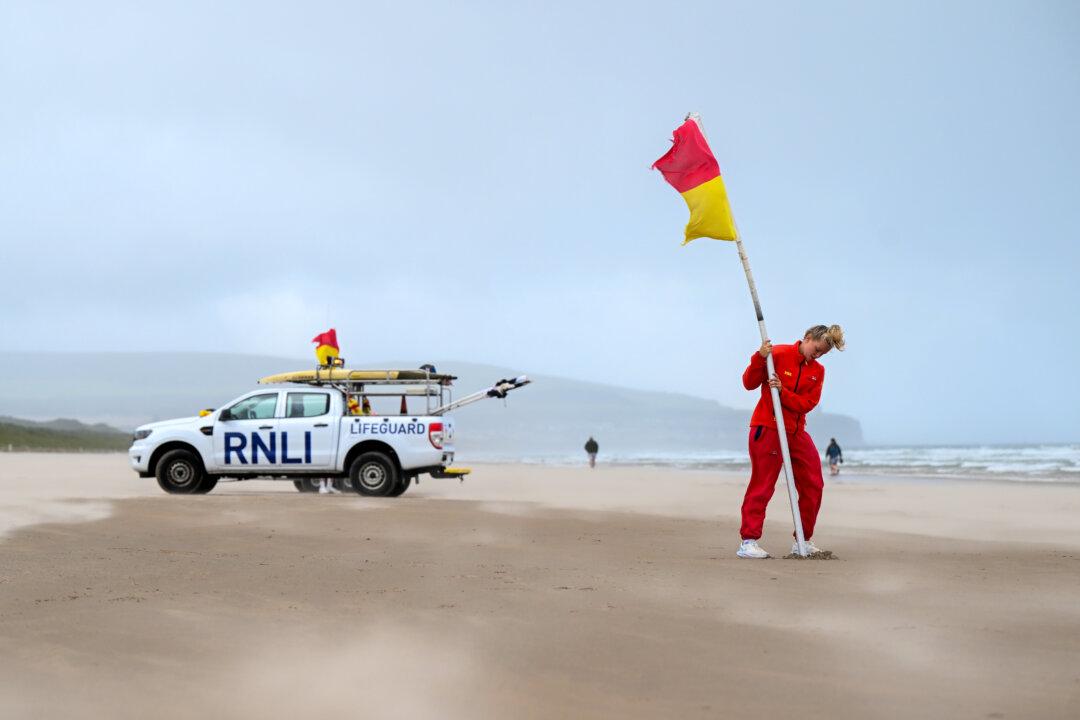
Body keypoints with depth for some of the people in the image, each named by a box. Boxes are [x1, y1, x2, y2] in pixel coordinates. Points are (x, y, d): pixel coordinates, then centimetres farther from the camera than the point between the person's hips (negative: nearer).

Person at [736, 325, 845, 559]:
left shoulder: (818, 371, 7)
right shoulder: (777, 354, -7)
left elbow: (807, 403, -5)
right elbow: (749, 383, -7)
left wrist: (783, 392, -21)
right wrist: (759, 359, -22)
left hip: (796, 432, 6)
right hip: (767, 428, -6)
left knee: (813, 485, 7)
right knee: (762, 484, -9)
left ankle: (803, 541, 20)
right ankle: (748, 541, -7)